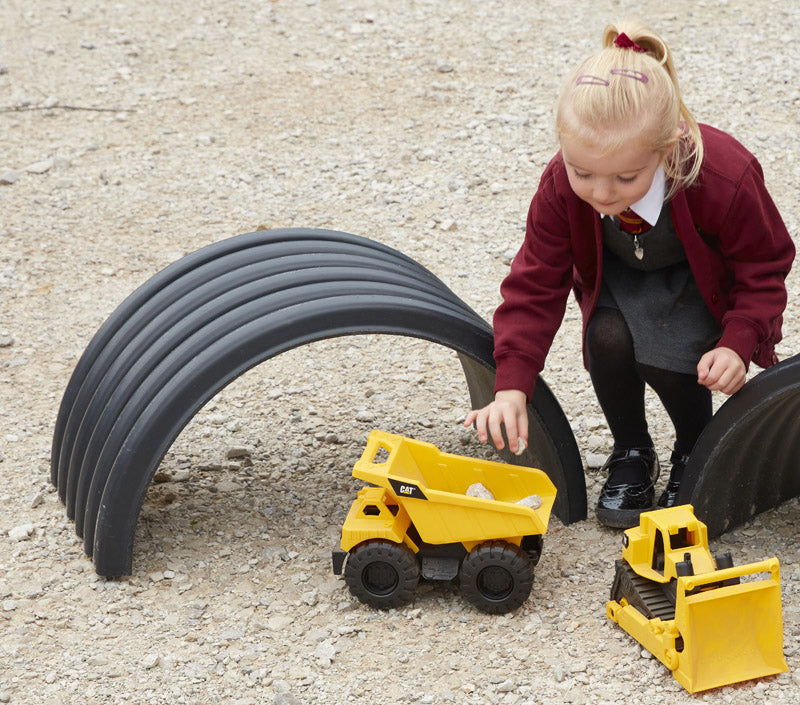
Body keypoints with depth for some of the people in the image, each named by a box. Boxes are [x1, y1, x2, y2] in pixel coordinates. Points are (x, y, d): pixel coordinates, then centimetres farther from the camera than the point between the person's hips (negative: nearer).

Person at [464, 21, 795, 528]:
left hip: (700, 282, -2)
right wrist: (512, 386, -33)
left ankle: (695, 454, 3)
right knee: (609, 338, -29)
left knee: (666, 355, -30)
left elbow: (764, 268, -19)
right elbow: (536, 285, -21)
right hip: (621, 276, 2)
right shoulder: (562, 184, -30)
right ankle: (632, 454, -1)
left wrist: (738, 343, -35)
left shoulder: (726, 178, -37)